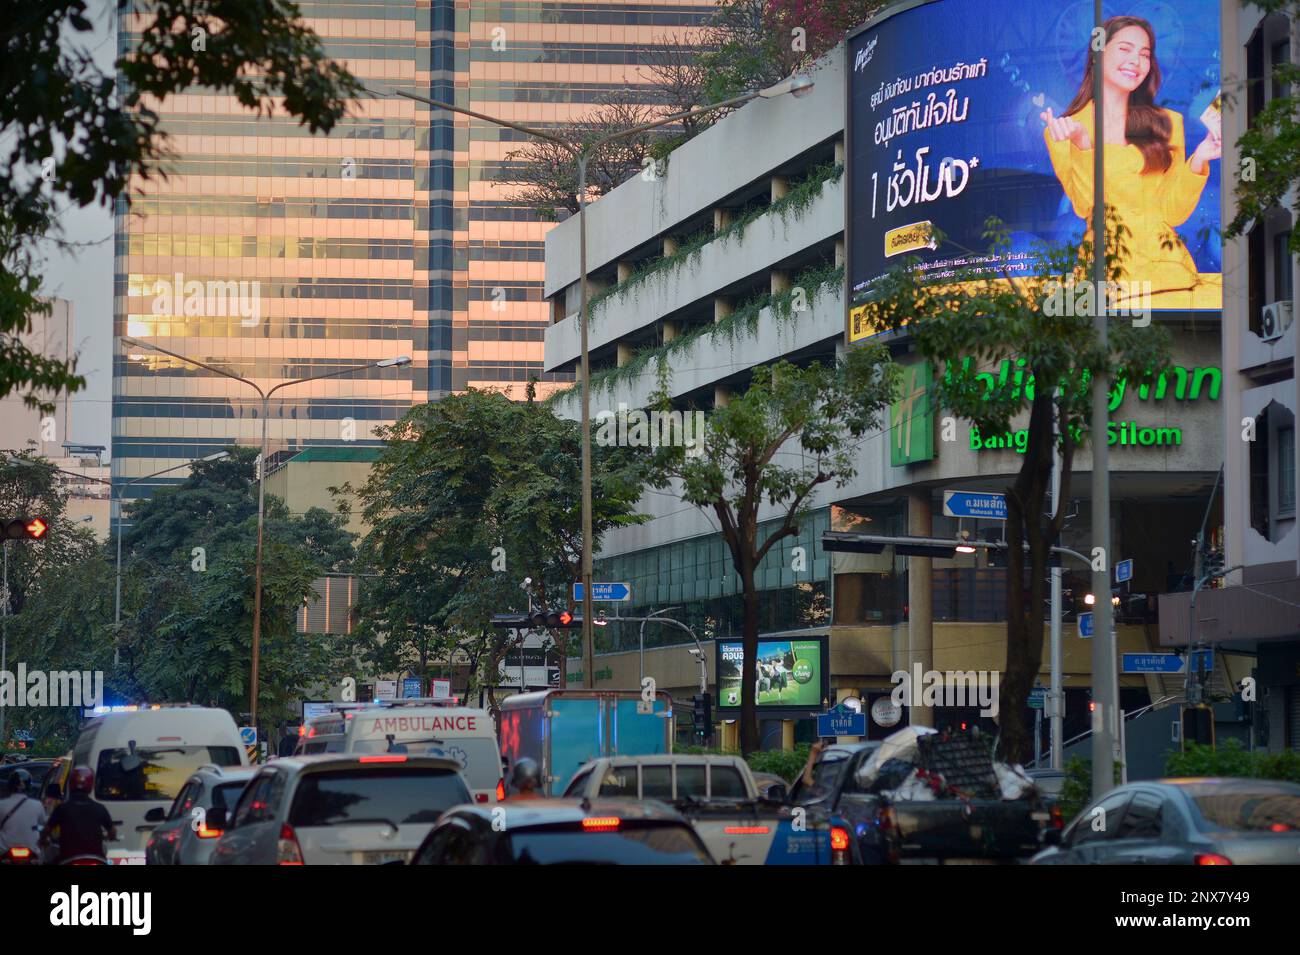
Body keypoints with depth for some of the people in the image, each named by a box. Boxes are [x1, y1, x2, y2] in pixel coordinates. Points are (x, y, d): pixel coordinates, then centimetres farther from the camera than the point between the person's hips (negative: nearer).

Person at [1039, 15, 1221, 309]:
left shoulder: (1168, 123, 16)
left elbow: (1173, 213, 9)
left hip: (1166, 262, 3)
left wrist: (1197, 162, -6)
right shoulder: (1064, 131, 9)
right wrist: (1082, 145, -18)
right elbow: (1085, 206, -4)